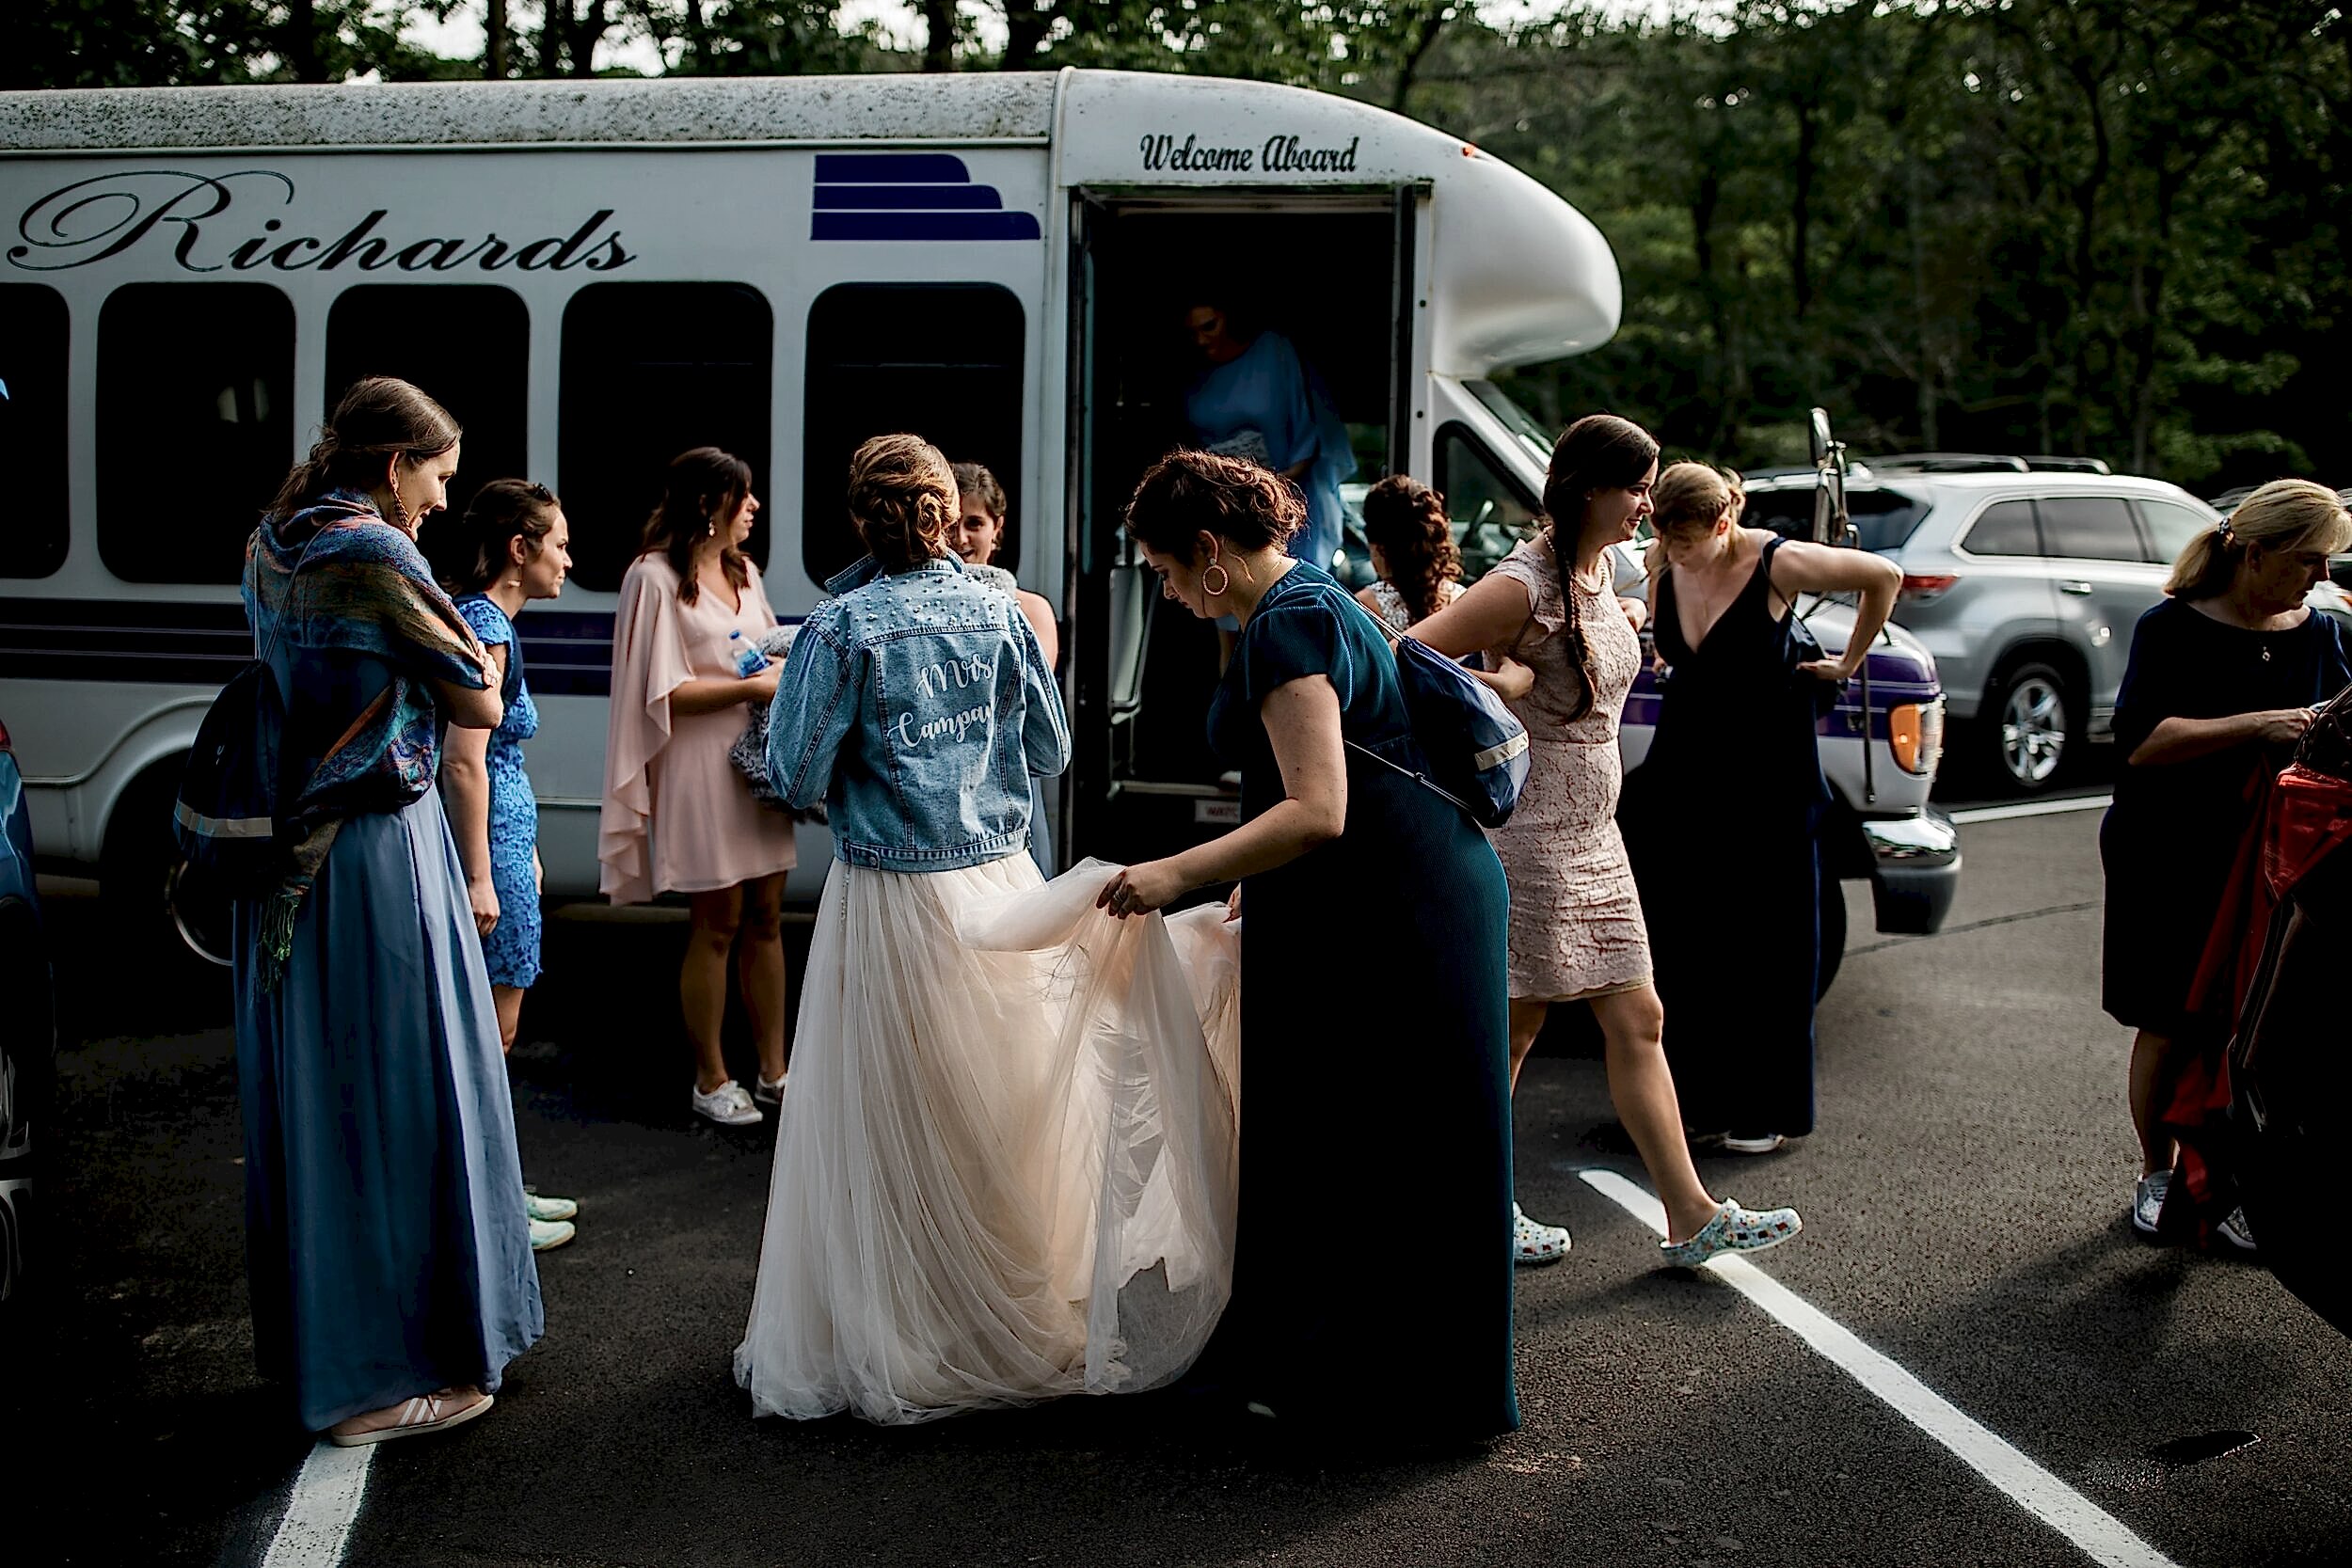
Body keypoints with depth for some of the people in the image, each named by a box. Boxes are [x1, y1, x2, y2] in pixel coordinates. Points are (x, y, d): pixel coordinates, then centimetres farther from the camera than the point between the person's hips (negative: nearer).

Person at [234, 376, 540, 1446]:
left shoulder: (272, 546, 10)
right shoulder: (378, 554, -16)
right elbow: (480, 707, -11)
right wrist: (469, 652, 7)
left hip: (287, 857, 9)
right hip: (379, 849, -9)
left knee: (305, 1093, 17)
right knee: (395, 1093, 0)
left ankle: (305, 1335, 32)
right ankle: (379, 1375, 8)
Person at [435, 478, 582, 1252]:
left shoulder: (484, 621, 14)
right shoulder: (483, 627, -17)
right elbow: (463, 762, -22)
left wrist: (524, 849, 26)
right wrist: (480, 876, -23)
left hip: (501, 833, 10)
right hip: (486, 841, -10)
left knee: (492, 1028, 16)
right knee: (490, 1029, -2)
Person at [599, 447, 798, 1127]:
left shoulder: (744, 573, 15)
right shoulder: (656, 578, -9)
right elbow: (664, 693, -14)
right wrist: (751, 687, -19)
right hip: (701, 771, -7)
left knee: (765, 917, 9)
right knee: (718, 923, 0)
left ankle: (773, 1070, 17)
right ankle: (711, 1080, 11)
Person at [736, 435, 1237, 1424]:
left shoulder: (840, 629, -10)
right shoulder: (1000, 612, 1)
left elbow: (797, 776, -9)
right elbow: (1052, 752, 9)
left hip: (890, 899, -4)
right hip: (1000, 887, 4)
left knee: (894, 1130, 6)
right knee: (1008, 1113, 16)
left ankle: (891, 1350, 15)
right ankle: (1026, 1317, 29)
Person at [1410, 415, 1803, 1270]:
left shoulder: (1601, 568, 9)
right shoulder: (1524, 584, -18)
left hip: (1592, 833, 9)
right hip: (1528, 836, -9)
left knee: (1637, 1022, 8)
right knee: (1512, 1026, 2)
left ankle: (1692, 1216, 13)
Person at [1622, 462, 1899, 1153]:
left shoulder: (1777, 563, -19)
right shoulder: (1661, 561, -5)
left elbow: (1884, 577, -4)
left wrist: (1847, 664, 1)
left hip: (1765, 769, -5)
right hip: (1683, 761, 5)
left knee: (1765, 939, 1)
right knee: (1676, 932, 6)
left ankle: (1766, 1110, 11)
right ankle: (1692, 1090, 19)